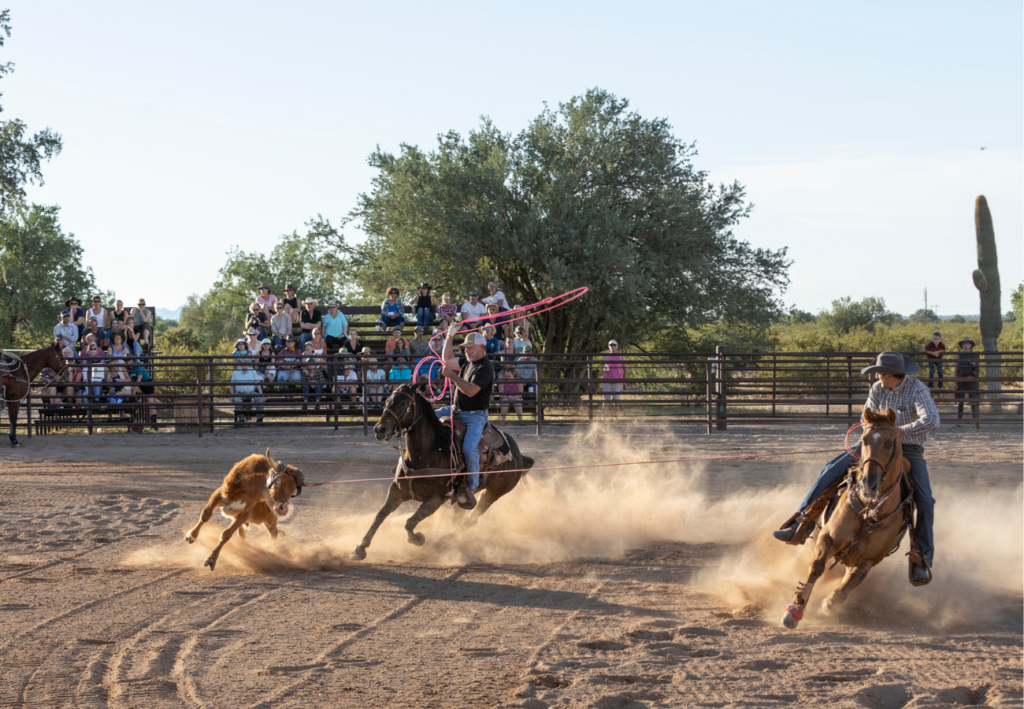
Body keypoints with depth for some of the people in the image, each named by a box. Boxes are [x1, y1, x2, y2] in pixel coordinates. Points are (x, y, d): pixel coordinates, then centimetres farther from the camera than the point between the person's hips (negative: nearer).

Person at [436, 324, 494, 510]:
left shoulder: (485, 368, -18)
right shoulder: (467, 361, 10)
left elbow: (471, 390, -27)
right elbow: (447, 360, 22)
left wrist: (452, 376, -22)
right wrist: (450, 337, 13)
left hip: (475, 415, -9)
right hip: (456, 410, 9)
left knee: (469, 448, -28)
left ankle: (471, 487, -20)